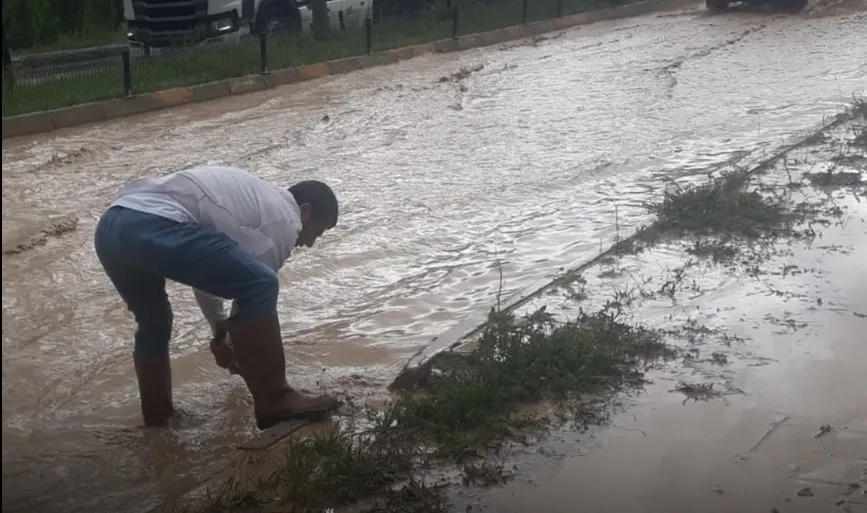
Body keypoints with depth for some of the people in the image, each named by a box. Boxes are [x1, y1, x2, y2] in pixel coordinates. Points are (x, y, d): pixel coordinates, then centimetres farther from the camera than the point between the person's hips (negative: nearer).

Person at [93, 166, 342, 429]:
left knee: (153, 324, 31)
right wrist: (231, 341, 29)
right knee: (262, 285, -5)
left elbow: (203, 271, 42)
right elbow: (253, 283, 12)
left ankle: (156, 414, 40)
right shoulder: (284, 218, 8)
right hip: (153, 227, -10)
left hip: (109, 226, 10)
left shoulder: (248, 196, 36)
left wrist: (220, 331, 48)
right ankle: (274, 401, 1)